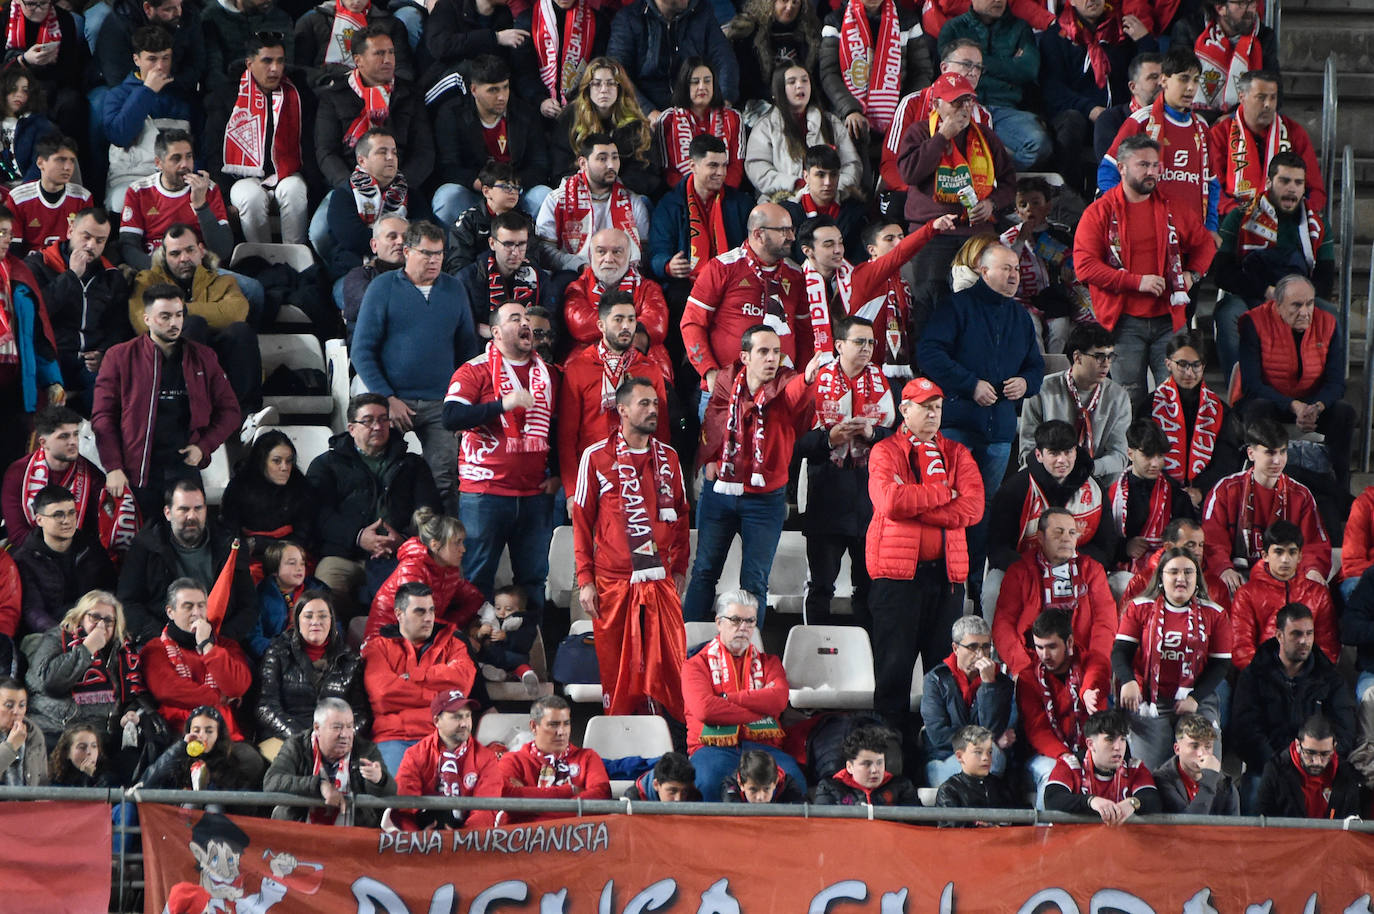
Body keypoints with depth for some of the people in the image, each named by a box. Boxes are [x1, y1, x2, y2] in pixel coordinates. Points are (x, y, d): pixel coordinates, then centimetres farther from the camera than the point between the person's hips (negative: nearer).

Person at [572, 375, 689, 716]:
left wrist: (679, 569, 9)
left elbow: (681, 516, 17)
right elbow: (582, 521, 2)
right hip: (613, 582, -2)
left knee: (669, 663, -3)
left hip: (660, 580, 2)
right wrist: (585, 580, -2)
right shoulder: (597, 457, 0)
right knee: (616, 665, 2)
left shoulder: (668, 458, 10)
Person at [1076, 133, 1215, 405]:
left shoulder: (1174, 207, 10)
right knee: (1130, 399, -1)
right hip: (1124, 321, -3)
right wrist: (1137, 281, -14)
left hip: (1168, 318, 3)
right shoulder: (1099, 212, 0)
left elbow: (1204, 244, 25)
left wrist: (1192, 274, 4)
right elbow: (1084, 265, -9)